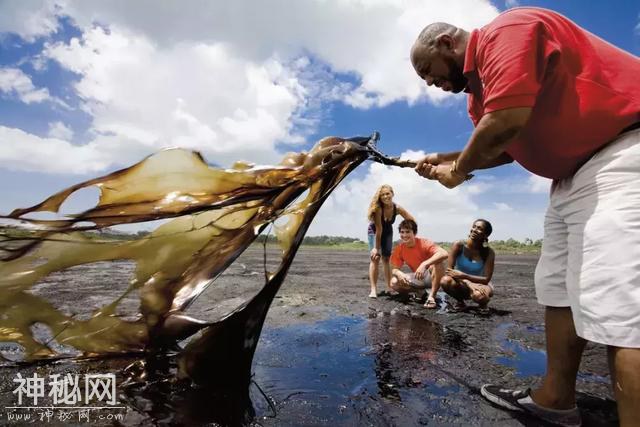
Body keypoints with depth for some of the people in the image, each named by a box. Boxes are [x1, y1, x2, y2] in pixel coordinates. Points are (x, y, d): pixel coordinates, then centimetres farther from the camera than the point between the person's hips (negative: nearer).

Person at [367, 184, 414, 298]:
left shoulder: (397, 208, -23)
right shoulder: (378, 208, -33)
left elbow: (412, 221, -14)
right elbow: (379, 229, -32)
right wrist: (376, 248, -28)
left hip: (388, 232, 4)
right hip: (374, 232, -4)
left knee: (387, 258, 8)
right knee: (375, 257, -14)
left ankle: (389, 287, 15)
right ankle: (373, 289, -17)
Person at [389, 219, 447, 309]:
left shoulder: (424, 243, -22)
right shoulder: (399, 249, -9)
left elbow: (444, 254, -38)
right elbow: (394, 269, -7)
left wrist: (424, 264, -48)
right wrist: (399, 273, -32)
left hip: (431, 276, -3)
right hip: (417, 278, 4)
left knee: (438, 263, -35)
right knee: (394, 283, -20)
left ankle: (432, 296, -27)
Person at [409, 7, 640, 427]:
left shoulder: (505, 31, -12)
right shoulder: (478, 84, 17)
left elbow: (508, 121, -26)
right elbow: (505, 147, 21)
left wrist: (459, 170, -9)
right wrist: (445, 159, 10)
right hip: (573, 175, 10)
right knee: (558, 291, 12)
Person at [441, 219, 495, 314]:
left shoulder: (488, 252, -15)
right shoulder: (459, 246, -16)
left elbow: (486, 279, -19)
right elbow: (449, 271, -20)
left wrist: (463, 276, -32)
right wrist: (469, 284, -33)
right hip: (461, 284, 1)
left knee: (479, 296, -38)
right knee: (446, 281, -33)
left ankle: (483, 304, 3)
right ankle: (460, 301, 0)